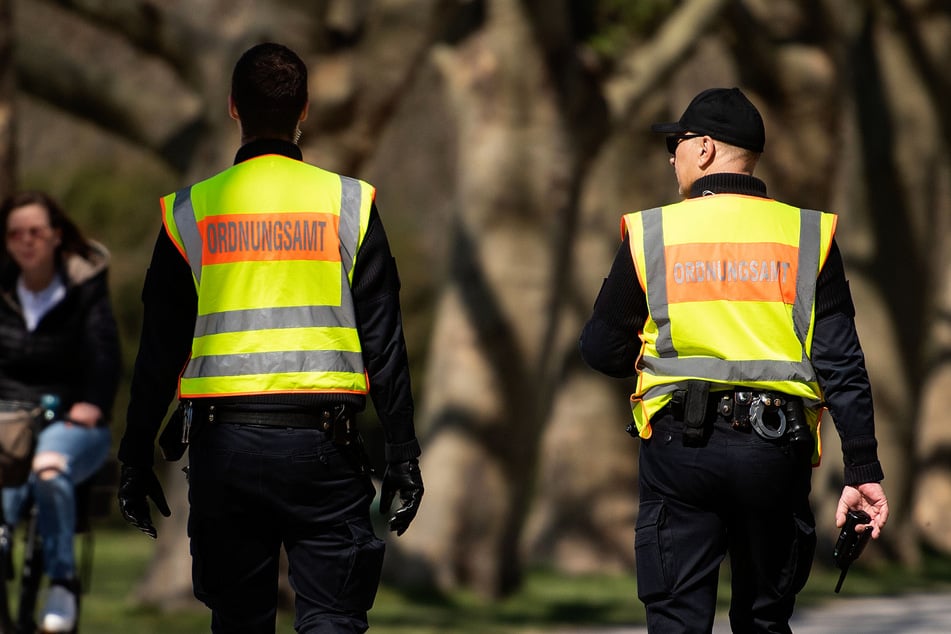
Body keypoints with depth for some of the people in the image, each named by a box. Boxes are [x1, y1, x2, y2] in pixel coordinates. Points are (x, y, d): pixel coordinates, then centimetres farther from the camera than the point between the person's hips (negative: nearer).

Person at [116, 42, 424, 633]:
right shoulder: (347, 203, 2)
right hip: (322, 442, -1)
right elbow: (383, 341, 0)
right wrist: (404, 454, 4)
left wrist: (137, 459, 12)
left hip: (224, 447, 1)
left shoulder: (191, 210, 4)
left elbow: (160, 348, 6)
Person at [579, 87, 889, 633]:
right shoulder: (808, 235, 2)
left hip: (680, 445, -1)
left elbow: (602, 352, 6)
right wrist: (864, 470, -2)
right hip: (777, 453, 1)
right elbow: (841, 364, -3)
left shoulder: (652, 234, 1)